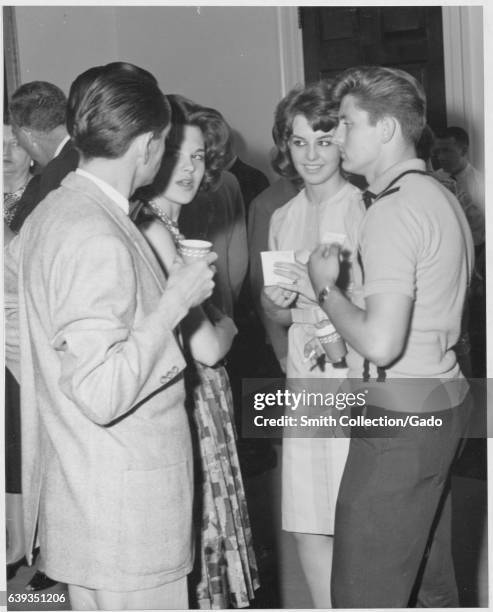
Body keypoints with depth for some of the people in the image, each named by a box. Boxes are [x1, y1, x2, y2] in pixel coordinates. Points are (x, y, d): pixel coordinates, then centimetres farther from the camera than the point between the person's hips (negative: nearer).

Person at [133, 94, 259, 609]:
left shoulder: (164, 225, 11)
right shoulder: (153, 231, -18)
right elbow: (205, 347, -19)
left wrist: (212, 322, -2)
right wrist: (225, 326, -1)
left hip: (193, 402, 9)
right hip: (183, 412, -9)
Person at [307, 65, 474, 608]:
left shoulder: (393, 212, -18)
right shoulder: (439, 197, 14)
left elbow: (381, 342, -25)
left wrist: (326, 290, -10)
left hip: (399, 416, -10)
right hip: (443, 398, 10)